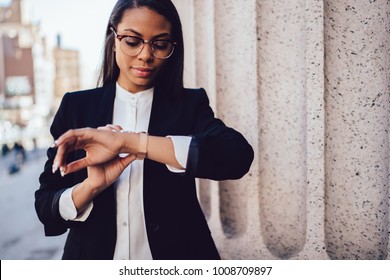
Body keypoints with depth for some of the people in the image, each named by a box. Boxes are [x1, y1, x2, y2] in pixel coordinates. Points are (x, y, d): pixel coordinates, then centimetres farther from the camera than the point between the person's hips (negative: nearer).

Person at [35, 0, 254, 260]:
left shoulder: (190, 104, -5)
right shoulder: (76, 106, -3)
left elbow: (238, 155, -26)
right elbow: (45, 209, -5)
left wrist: (128, 141, -30)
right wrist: (92, 185, -26)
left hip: (175, 256, 0)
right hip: (94, 258, 1)